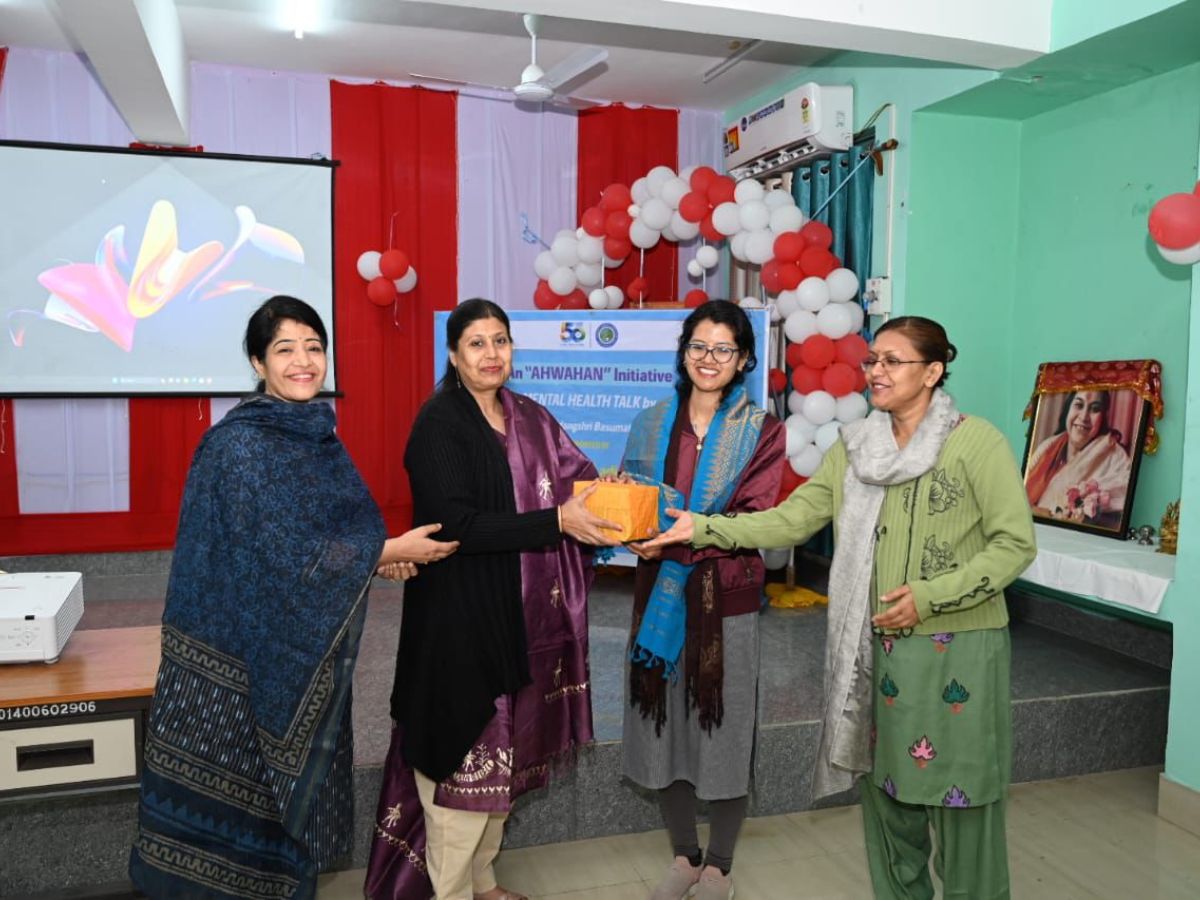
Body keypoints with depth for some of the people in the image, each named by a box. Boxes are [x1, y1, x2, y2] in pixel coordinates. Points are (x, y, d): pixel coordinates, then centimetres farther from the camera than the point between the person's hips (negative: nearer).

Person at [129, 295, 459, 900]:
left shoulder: (316, 434, 6)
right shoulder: (239, 444, -18)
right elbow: (281, 557, -23)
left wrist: (376, 555, -3)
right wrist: (391, 550, -17)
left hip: (303, 650, 7)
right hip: (243, 650, -7)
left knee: (290, 781, 18)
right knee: (237, 791, 7)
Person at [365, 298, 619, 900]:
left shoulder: (529, 418, 9)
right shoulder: (439, 421, -11)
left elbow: (575, 476, 4)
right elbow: (456, 525, -20)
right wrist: (557, 520, -22)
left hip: (521, 613, 7)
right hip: (460, 615, -6)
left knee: (506, 750, 16)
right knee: (463, 754, 2)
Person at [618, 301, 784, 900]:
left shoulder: (760, 430, -3)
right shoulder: (652, 423, 7)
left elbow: (751, 520, -12)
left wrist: (679, 539, -24)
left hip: (725, 598, -3)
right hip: (659, 596, 3)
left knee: (723, 730, 8)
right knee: (662, 724, 10)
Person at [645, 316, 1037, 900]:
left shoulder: (977, 442, -9)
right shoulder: (854, 446, 6)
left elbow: (1015, 544, -9)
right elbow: (791, 518, 2)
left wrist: (930, 596, -17)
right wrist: (704, 528, -7)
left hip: (957, 650, -4)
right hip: (877, 647, 5)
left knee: (959, 795, 6)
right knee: (885, 789, 15)